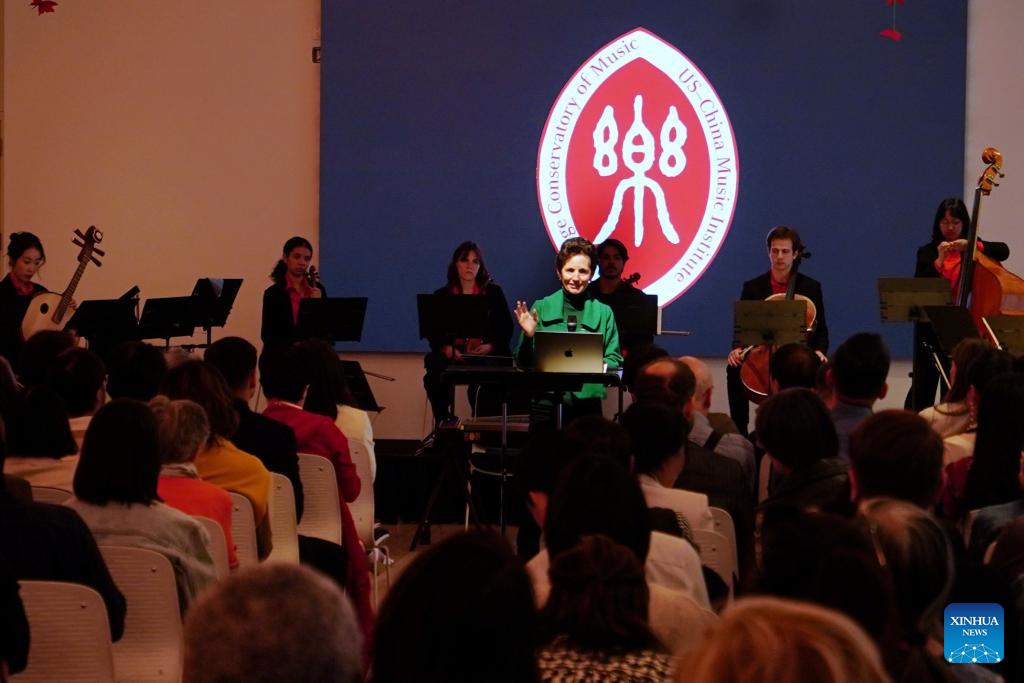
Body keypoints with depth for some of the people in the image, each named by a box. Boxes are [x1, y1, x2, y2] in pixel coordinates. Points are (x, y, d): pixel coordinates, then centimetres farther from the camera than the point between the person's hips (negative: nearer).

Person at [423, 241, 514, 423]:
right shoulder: (442, 295, 14)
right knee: (434, 374, -31)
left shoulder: (494, 293, 12)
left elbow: (506, 329, 7)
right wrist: (446, 348, -15)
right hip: (452, 355, 1)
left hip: (486, 355, -1)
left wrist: (489, 347, -13)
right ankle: (443, 423, -16)